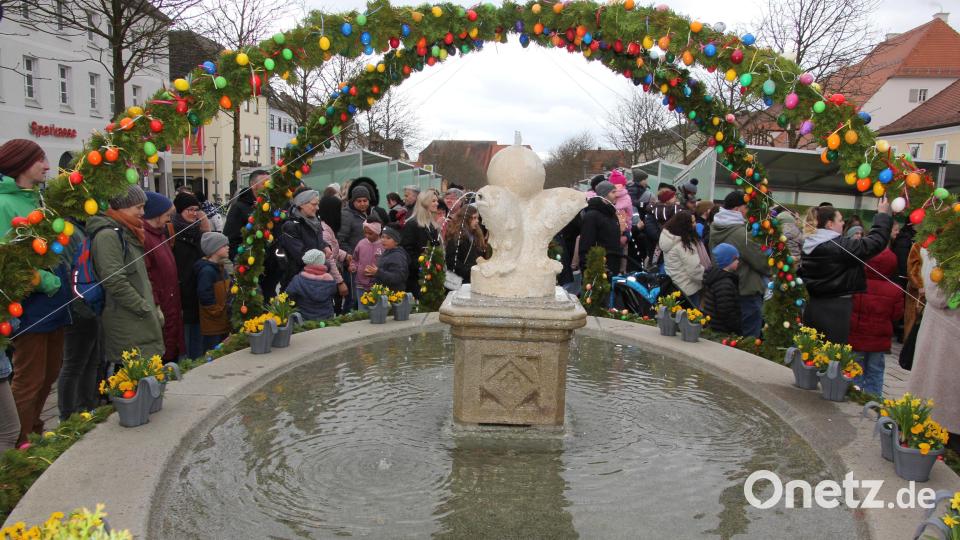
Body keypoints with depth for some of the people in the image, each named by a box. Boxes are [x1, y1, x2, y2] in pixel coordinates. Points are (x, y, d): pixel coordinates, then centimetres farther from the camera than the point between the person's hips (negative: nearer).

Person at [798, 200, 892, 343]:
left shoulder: (807, 244, 7)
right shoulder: (840, 245, -15)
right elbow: (875, 242, -13)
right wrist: (883, 214, -1)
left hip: (811, 307, 7)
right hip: (835, 309, -7)